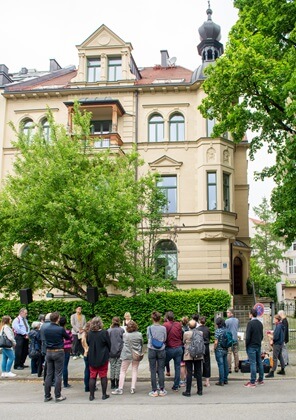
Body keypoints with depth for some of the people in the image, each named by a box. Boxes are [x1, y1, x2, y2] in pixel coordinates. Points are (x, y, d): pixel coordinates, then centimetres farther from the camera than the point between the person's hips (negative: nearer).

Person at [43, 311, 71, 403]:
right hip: (58, 352, -5)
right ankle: (58, 396, 5)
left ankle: (47, 396, 15)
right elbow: (68, 338, 1)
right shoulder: (60, 329, -15)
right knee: (58, 375, 1)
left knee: (49, 374, 10)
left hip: (48, 352, 5)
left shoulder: (46, 329, -1)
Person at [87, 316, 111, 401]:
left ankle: (91, 395, 11)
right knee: (103, 376, 8)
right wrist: (107, 352, 14)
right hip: (103, 358, -2)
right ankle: (104, 394, 14)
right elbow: (109, 345, -5)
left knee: (92, 376, 10)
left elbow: (88, 343, 7)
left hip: (92, 358, 3)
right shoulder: (104, 333, -15)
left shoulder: (89, 333, -6)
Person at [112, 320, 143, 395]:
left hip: (127, 355, -2)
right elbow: (141, 345, 7)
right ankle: (133, 388, 9)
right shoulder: (139, 334, -4)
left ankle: (120, 389, 1)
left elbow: (123, 343, 4)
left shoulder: (125, 335, -10)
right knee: (134, 371, 11)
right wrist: (140, 353, 20)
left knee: (123, 371, 5)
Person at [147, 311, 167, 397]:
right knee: (161, 370, 6)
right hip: (161, 350, 1)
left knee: (153, 371, 4)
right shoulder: (163, 328, -6)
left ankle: (154, 391, 5)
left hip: (152, 350, -1)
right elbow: (165, 339, 4)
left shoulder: (149, 328, -7)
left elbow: (148, 338, 5)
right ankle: (162, 390, 8)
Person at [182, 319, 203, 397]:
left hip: (189, 355, -3)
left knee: (189, 373, 1)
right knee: (198, 372, 11)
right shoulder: (201, 333, -5)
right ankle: (200, 390, 17)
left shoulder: (186, 333, -12)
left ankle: (188, 391, 4)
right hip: (198, 355, 3)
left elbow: (184, 342, 4)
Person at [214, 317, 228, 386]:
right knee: (225, 365, 12)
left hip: (219, 350, -7)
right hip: (225, 350, 7)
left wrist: (214, 349, -4)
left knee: (221, 365, -3)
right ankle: (225, 380, 21)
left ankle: (221, 381, 2)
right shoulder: (226, 330, 4)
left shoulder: (217, 331, -15)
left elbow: (216, 342, -18)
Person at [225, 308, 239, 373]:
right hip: (235, 339, 6)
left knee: (229, 354, -2)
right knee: (236, 353, 10)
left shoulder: (227, 321, -14)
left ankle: (229, 368, -3)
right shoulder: (237, 320, 5)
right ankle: (236, 368, 15)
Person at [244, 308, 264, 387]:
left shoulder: (250, 323, -16)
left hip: (251, 346, -8)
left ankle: (252, 382, -3)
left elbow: (248, 336, -18)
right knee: (259, 362, 14)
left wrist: (247, 345, -6)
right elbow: (262, 335, 15)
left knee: (253, 364, -6)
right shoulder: (260, 323, 9)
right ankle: (260, 380, 21)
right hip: (258, 345, 8)